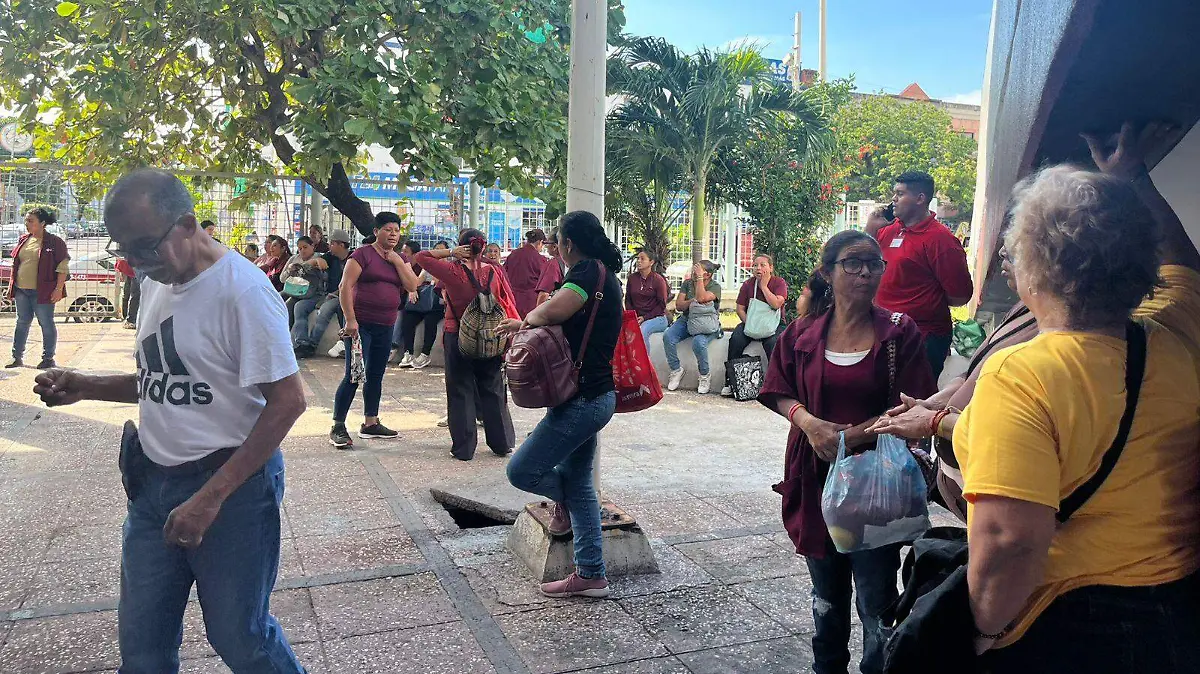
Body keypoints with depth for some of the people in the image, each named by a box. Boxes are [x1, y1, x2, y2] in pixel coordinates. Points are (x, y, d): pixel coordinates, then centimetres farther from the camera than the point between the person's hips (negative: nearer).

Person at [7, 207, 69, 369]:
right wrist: (11, 286, 15)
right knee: (22, 322, 12)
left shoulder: (54, 242, -6)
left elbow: (62, 267, -9)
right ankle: (17, 357, 19)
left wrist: (58, 289, -15)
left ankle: (48, 358, 10)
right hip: (21, 290, 6)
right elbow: (15, 263, 19)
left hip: (42, 292, -6)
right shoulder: (23, 240, 12)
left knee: (46, 324, 1)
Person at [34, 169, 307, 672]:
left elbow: (288, 401, -21)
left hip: (231, 484, -7)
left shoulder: (242, 289, -19)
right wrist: (86, 387, 1)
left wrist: (210, 497, -21)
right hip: (152, 480, 8)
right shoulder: (155, 284, 9)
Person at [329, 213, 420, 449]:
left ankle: (370, 423, 23)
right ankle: (338, 427, -2)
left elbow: (412, 285, 1)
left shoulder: (400, 259, 14)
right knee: (354, 375, -9)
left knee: (376, 375, 13)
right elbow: (345, 287, -12)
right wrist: (350, 320, -17)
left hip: (386, 325, 6)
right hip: (361, 324, -6)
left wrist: (396, 260, -6)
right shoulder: (363, 254, -5)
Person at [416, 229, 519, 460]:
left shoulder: (452, 270, -11)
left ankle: (464, 448, 7)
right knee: (493, 391, 13)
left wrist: (450, 252, -6)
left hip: (457, 339, -2)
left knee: (460, 392, 6)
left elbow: (421, 256, -1)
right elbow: (510, 303, -1)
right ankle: (502, 444, 21)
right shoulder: (494, 271, -4)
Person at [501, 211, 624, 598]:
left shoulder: (587, 271, -15)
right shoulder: (607, 275, 15)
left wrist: (528, 318, -9)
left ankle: (563, 502, 25)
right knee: (579, 483, 15)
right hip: (597, 395, 10)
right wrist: (528, 322, 12)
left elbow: (553, 311, -30)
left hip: (581, 400, -10)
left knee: (522, 471, -3)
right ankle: (591, 575, 21)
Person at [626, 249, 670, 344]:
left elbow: (662, 305, -4)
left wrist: (645, 318, -12)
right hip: (636, 318, 4)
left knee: (642, 331, -35)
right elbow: (628, 300, 14)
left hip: (656, 318, -3)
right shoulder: (632, 278, 8)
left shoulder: (658, 280, -4)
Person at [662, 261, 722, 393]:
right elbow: (679, 306, 3)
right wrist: (693, 300, -15)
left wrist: (699, 277, -15)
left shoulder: (715, 287, -4)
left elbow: (701, 298, -25)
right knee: (668, 337, -25)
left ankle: (704, 375, -11)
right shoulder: (687, 283, 9)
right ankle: (676, 370, -5)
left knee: (698, 342, -36)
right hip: (686, 320, 4)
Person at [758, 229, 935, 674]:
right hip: (816, 479, 3)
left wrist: (852, 435, -19)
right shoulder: (803, 332, 2)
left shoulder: (900, 333, -5)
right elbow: (779, 393, 5)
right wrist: (808, 421, -15)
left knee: (877, 604, 2)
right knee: (827, 596, 21)